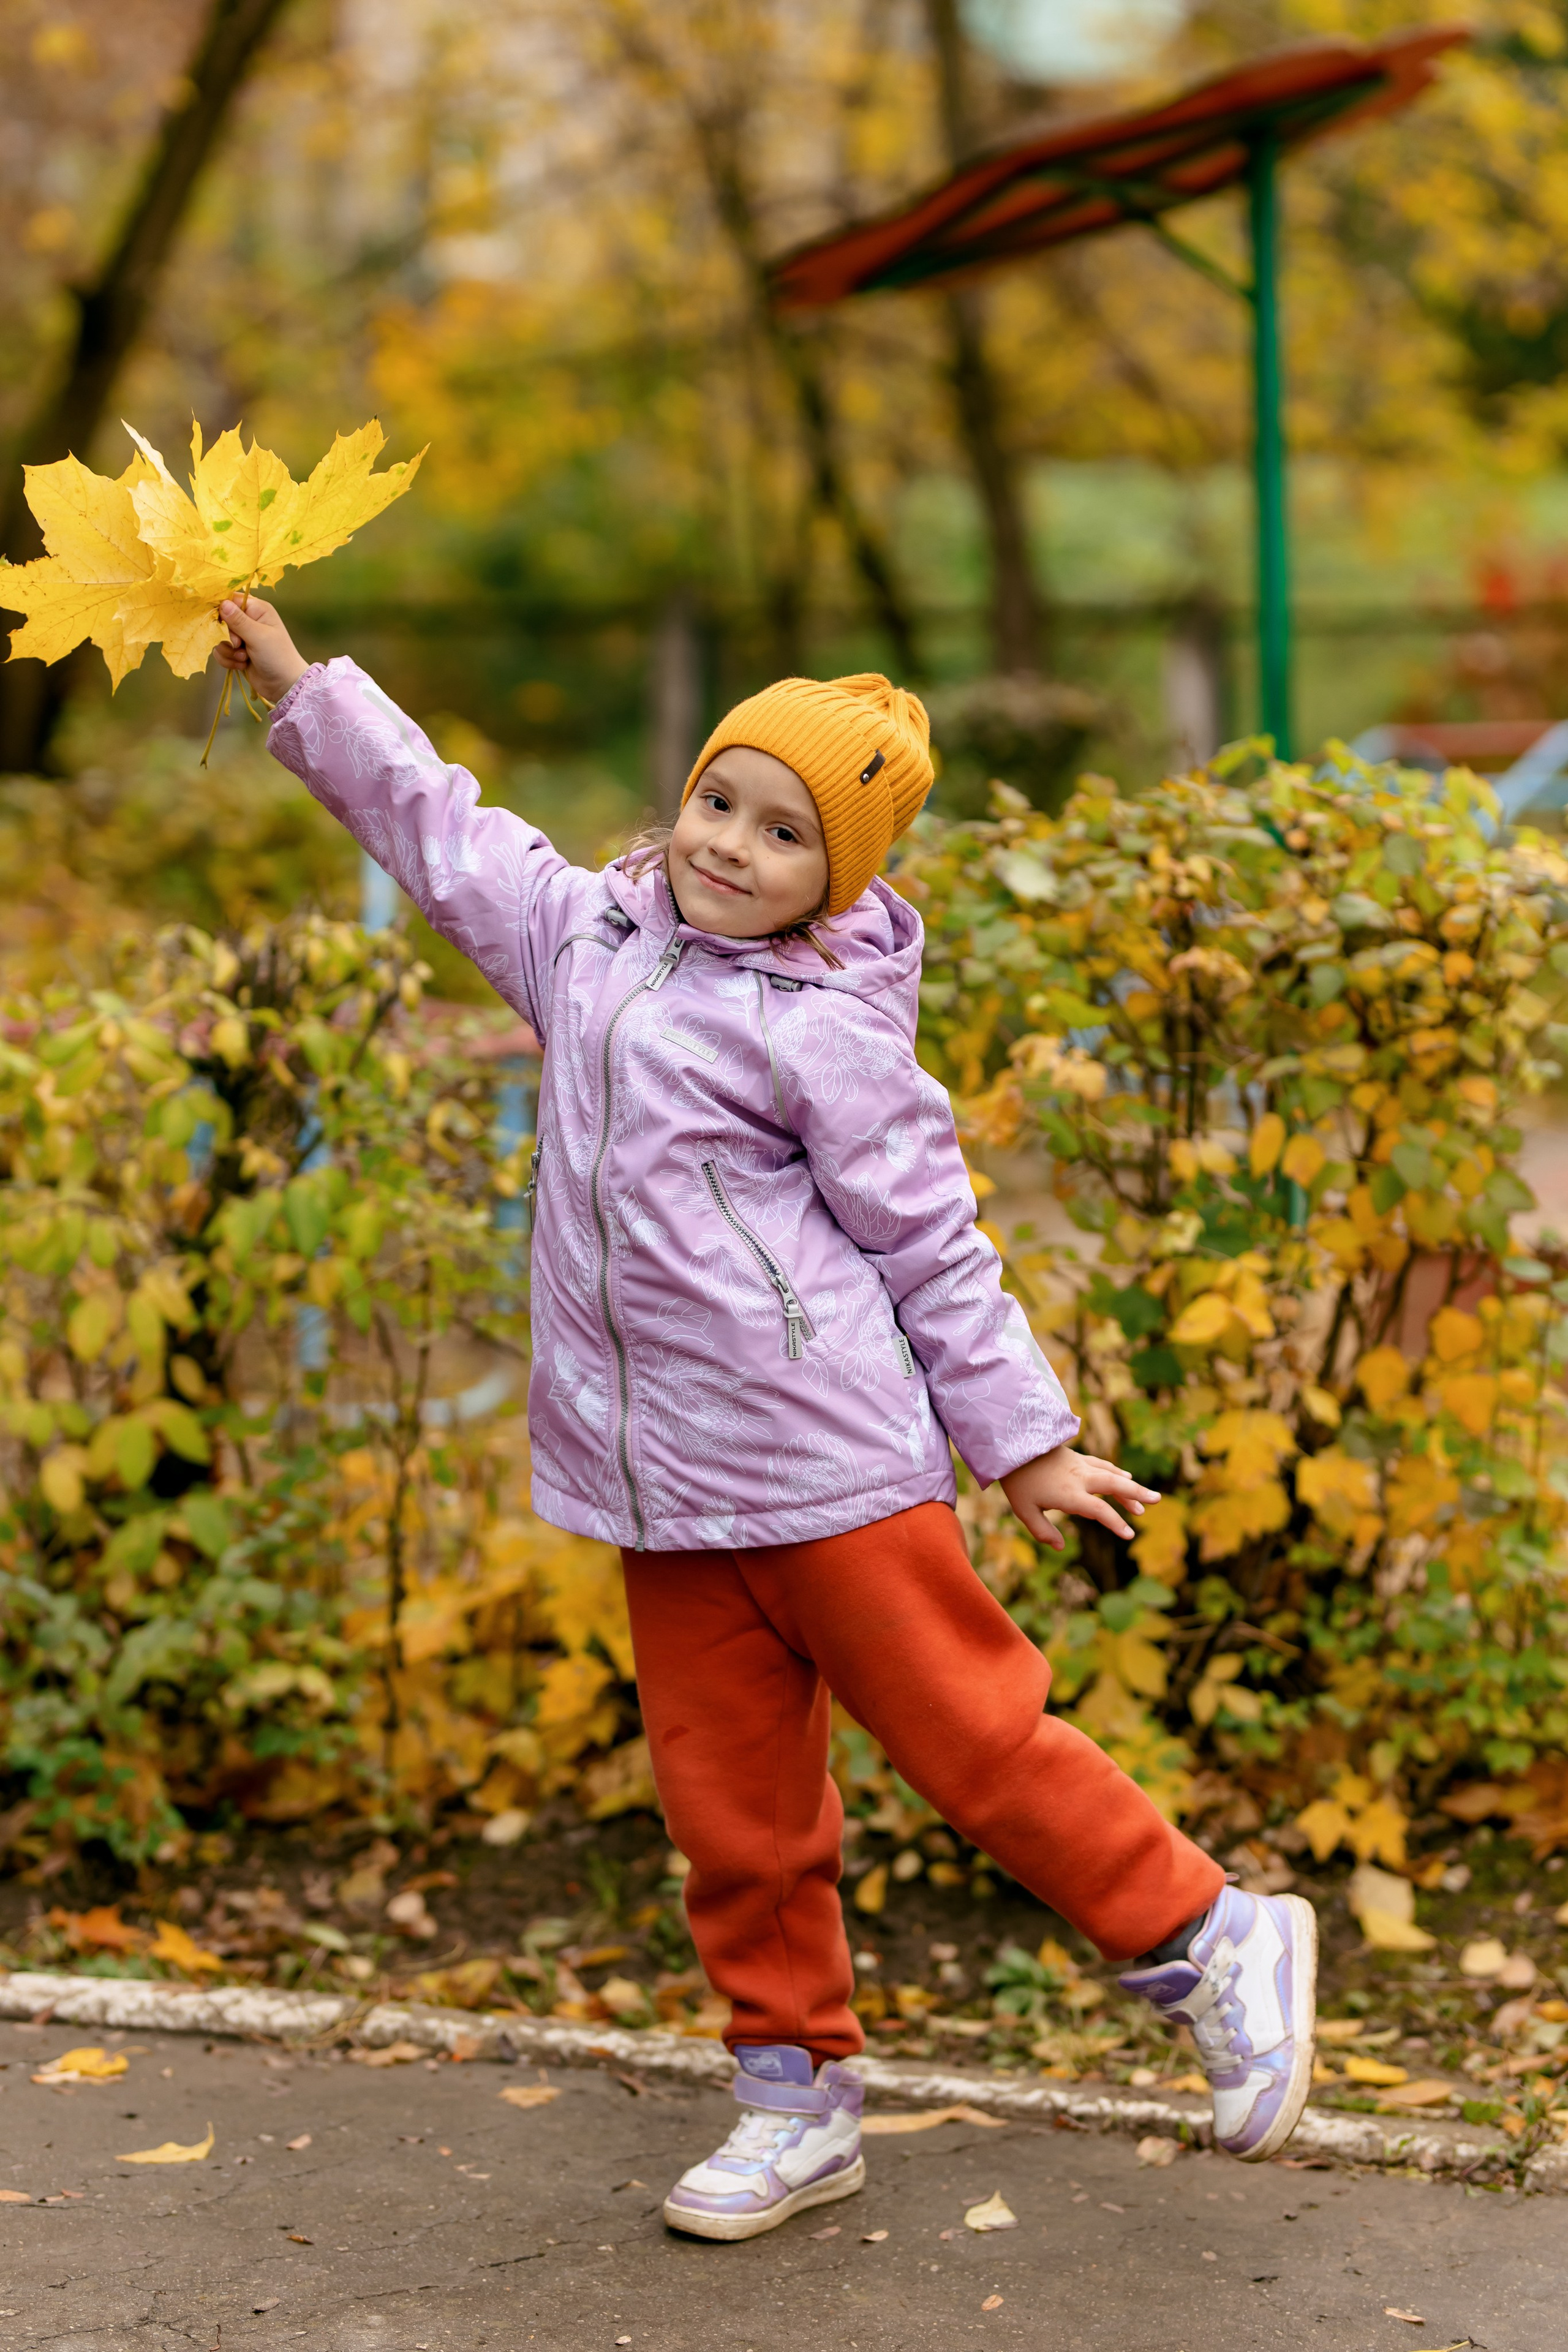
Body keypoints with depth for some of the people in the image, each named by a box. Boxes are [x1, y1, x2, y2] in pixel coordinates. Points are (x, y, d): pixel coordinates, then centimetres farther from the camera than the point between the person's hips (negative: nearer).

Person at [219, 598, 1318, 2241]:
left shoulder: (826, 1030, -9)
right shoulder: (591, 937, 8)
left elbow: (933, 1246, -5)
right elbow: (438, 829, 19)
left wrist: (1025, 1443, -2)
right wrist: (298, 685, 18)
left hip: (829, 1466, -6)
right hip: (660, 1490, 6)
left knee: (966, 1736, -1)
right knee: (729, 1801, 9)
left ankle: (1211, 1940, 18)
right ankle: (797, 2100, 22)